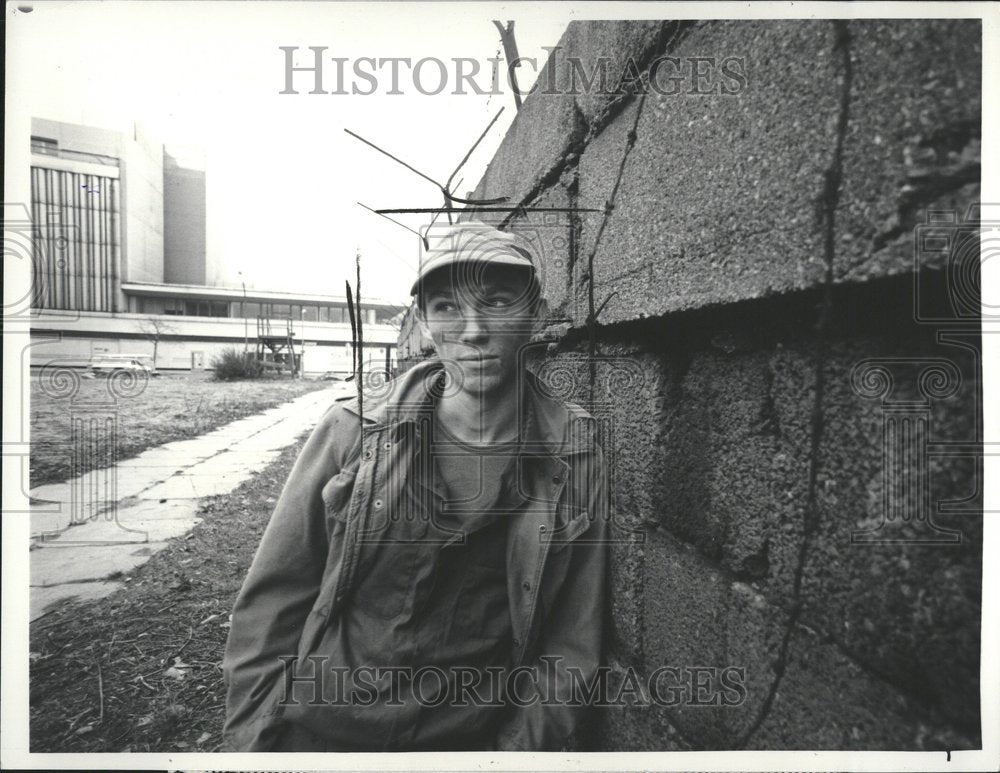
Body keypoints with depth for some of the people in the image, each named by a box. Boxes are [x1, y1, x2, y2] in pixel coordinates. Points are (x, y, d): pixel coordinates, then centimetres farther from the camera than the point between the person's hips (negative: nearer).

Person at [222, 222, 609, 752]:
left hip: (470, 741, 0)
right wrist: (252, 741, -8)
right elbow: (270, 606, -7)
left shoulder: (574, 461, -13)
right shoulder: (353, 433, -14)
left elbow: (571, 646, -6)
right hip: (318, 732, 1)